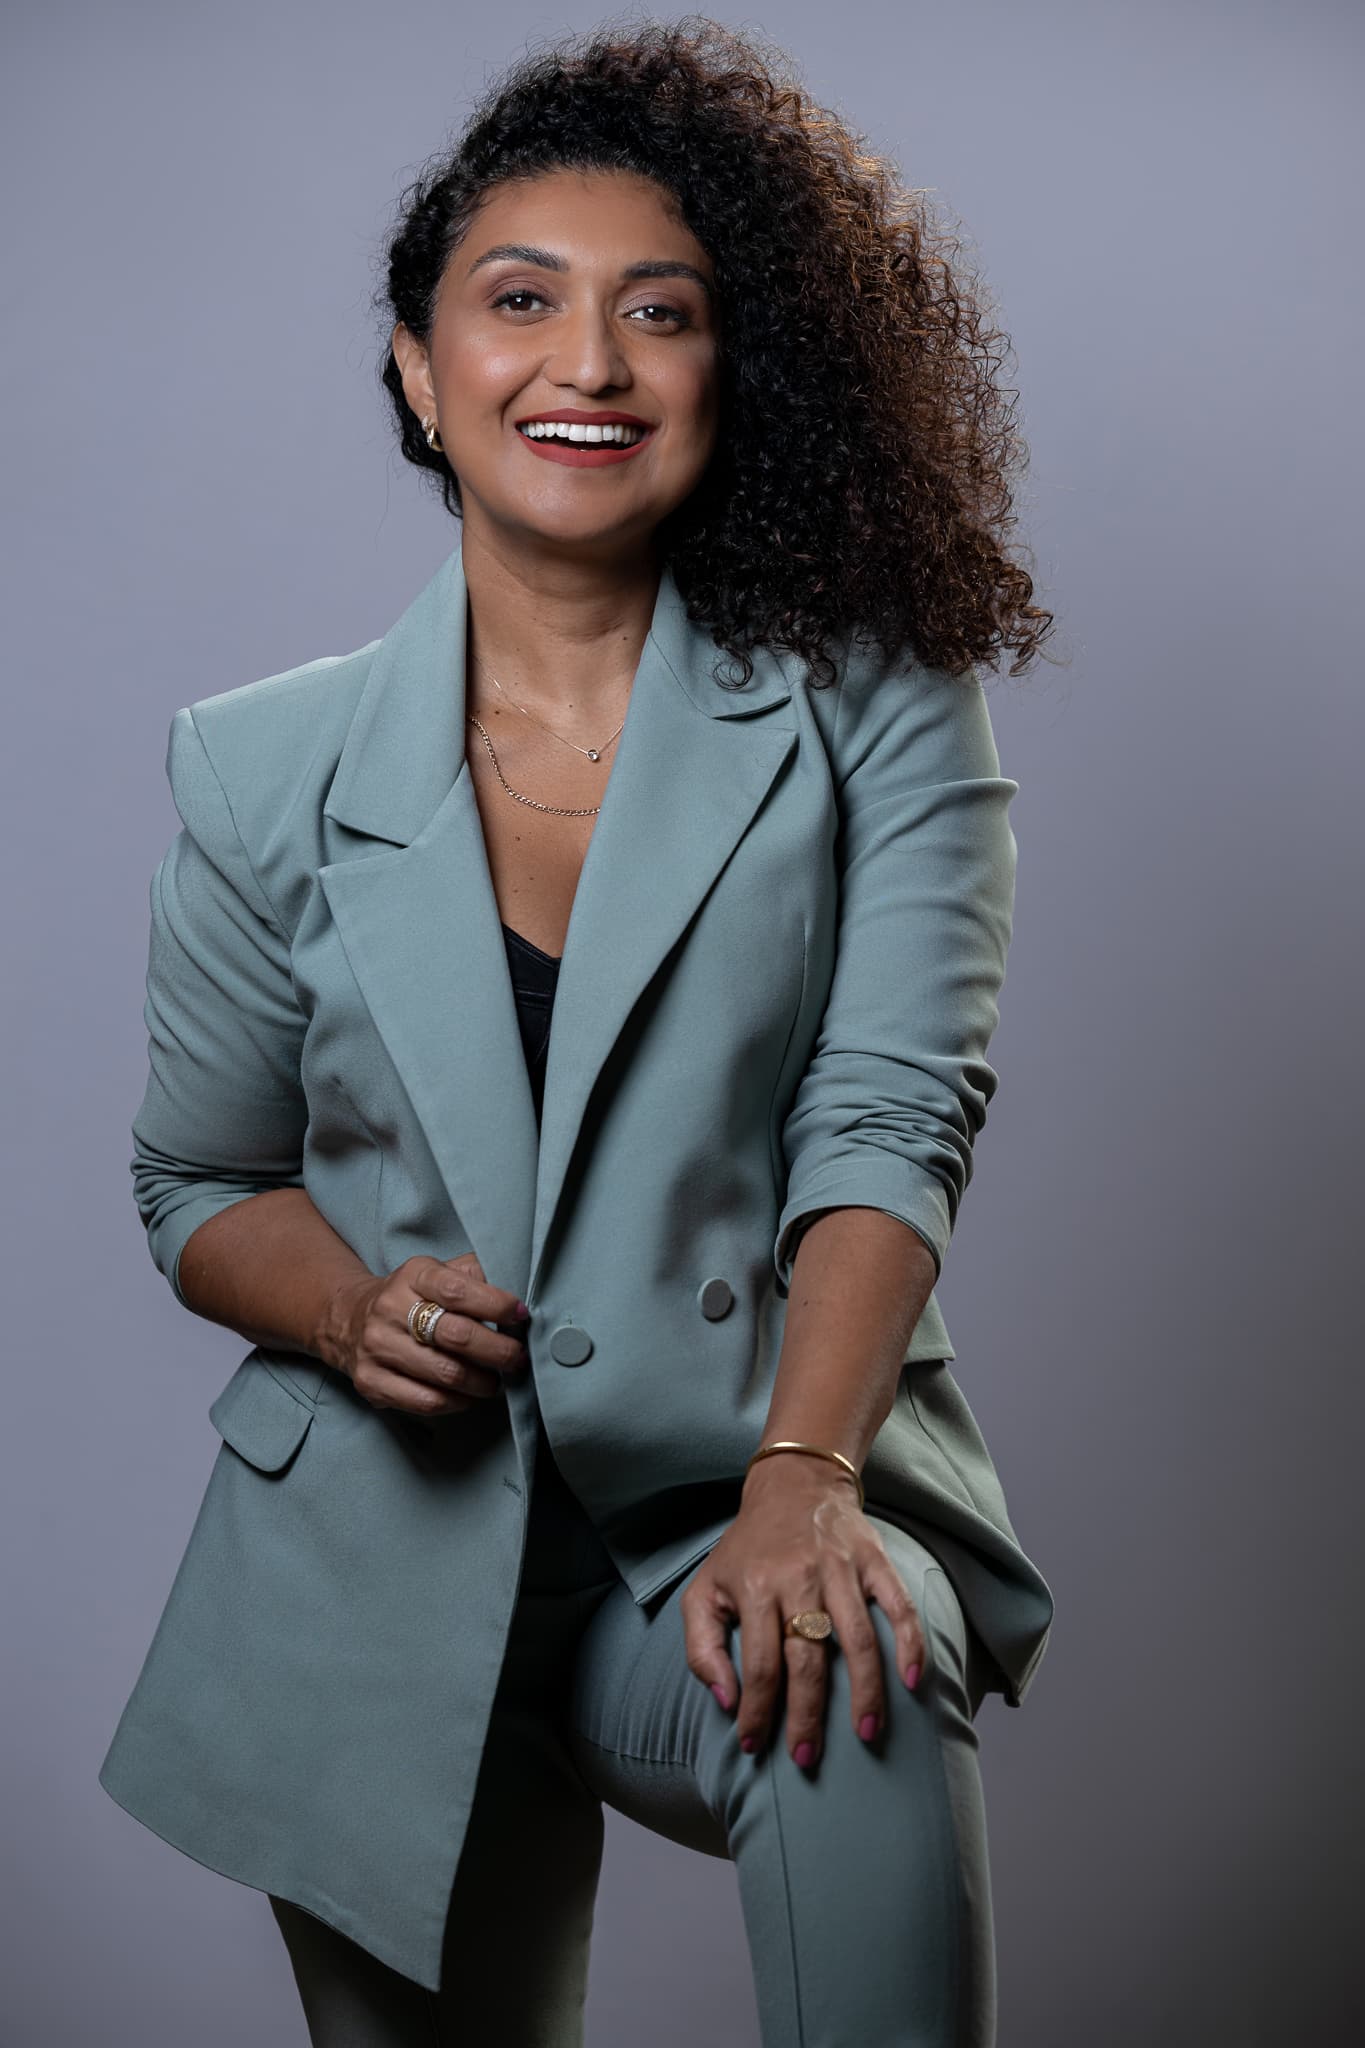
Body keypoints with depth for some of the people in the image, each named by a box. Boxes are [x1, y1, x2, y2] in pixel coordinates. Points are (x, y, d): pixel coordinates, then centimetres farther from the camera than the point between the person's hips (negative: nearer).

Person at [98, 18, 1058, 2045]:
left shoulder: (874, 710, -1)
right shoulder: (266, 770, 3)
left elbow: (893, 1116, -11)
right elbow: (199, 1186, 13)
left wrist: (803, 1476, -28)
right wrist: (355, 1310, -10)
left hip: (745, 1496, -2)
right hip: (390, 1563, 3)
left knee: (860, 1720, -34)